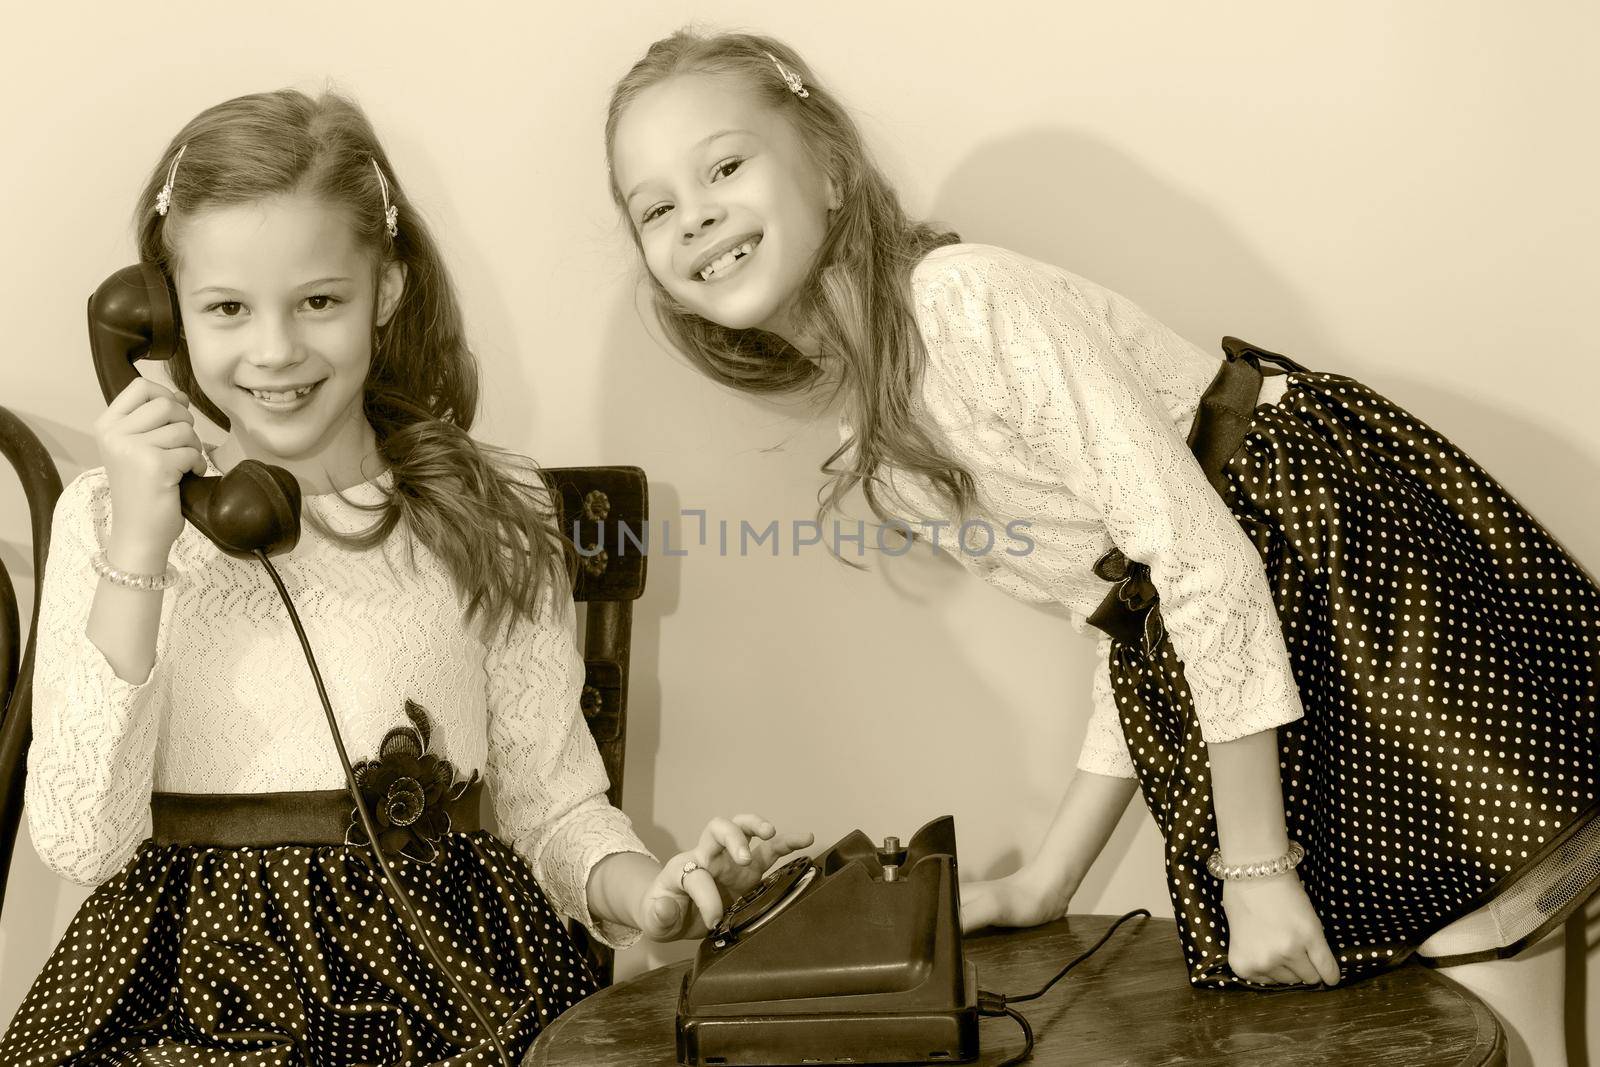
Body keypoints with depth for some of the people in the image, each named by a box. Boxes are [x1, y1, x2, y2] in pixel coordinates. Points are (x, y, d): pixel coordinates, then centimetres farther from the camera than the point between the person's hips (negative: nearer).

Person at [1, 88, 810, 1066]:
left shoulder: (490, 512, 3)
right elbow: (83, 844, -6)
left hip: (441, 970, 0)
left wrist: (645, 893, -16)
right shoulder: (107, 516, 3)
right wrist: (136, 555, -12)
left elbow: (553, 800, 4)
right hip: (187, 982, 0)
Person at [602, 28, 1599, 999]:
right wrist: (1044, 887, 14)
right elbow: (1135, 635, 13)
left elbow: (1197, 548, -21)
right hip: (1199, 647, 8)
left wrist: (1257, 869, -21)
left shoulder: (965, 296, -17)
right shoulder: (881, 458, 9)